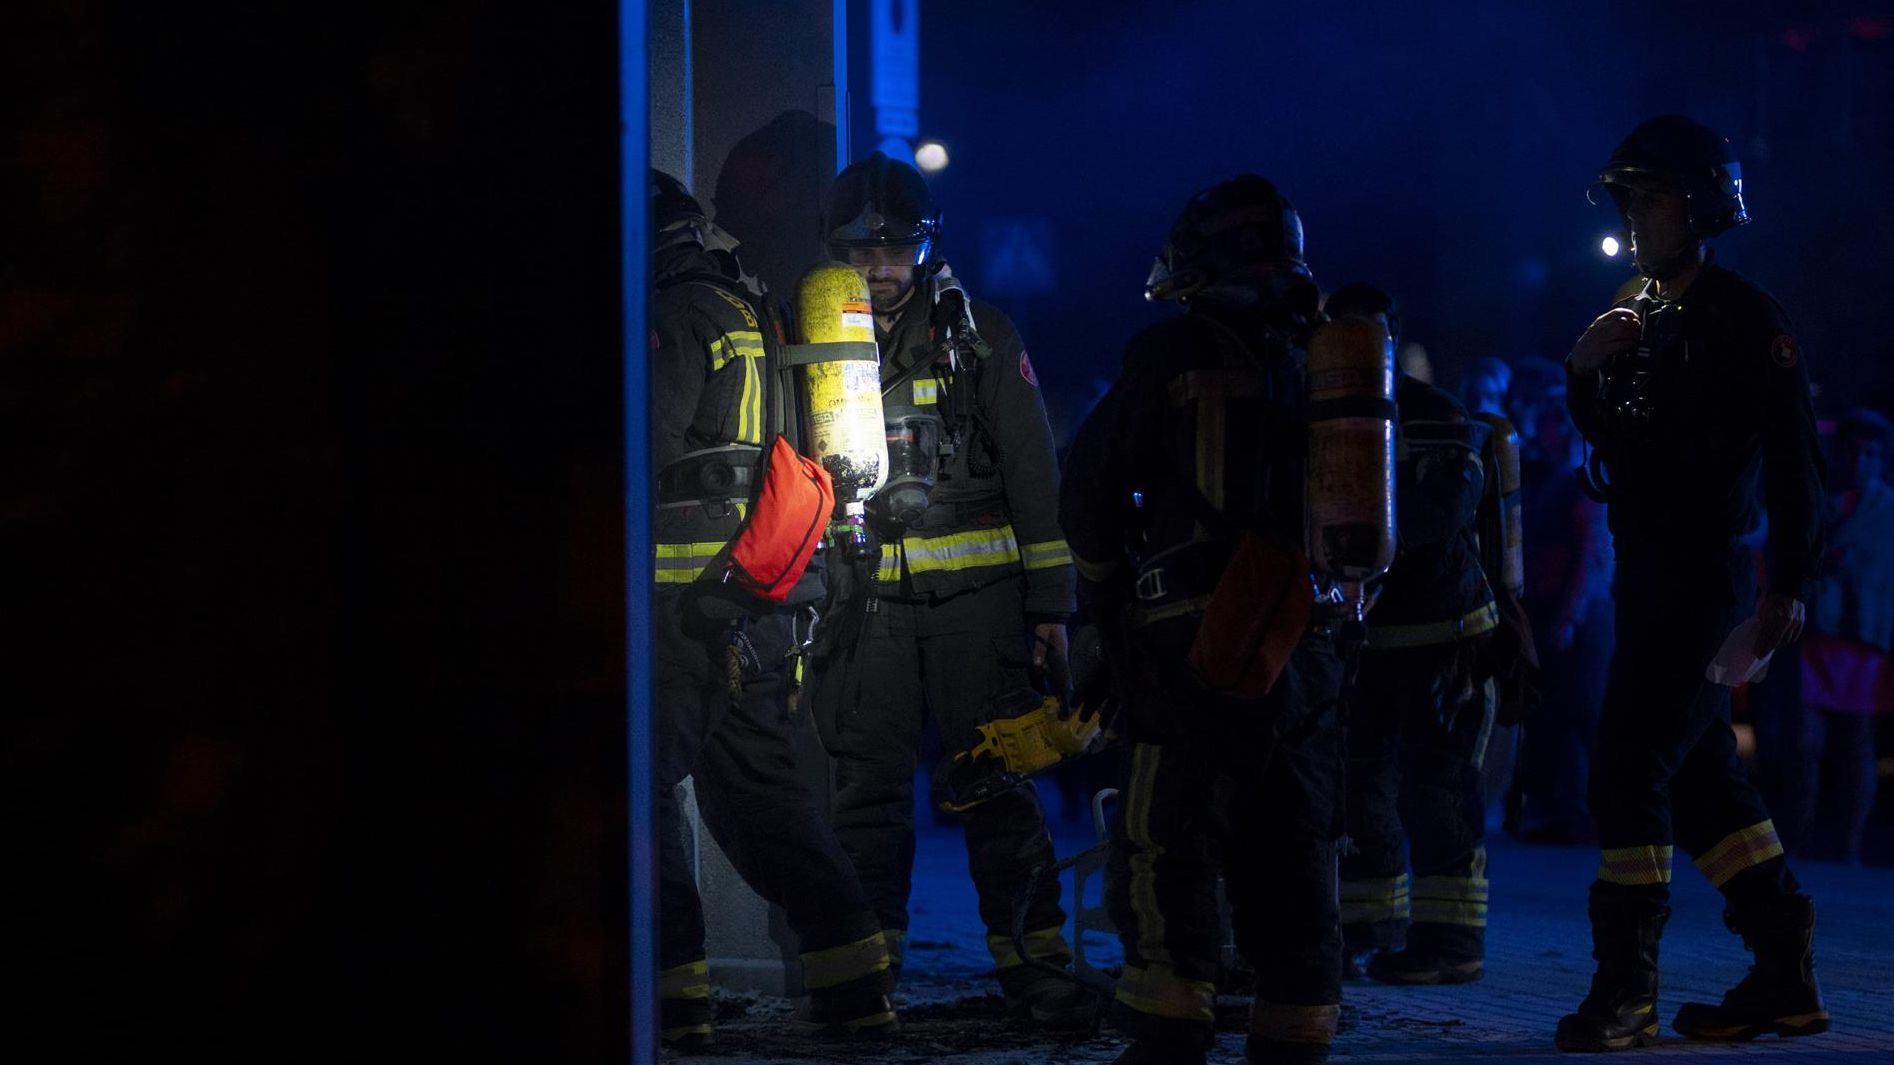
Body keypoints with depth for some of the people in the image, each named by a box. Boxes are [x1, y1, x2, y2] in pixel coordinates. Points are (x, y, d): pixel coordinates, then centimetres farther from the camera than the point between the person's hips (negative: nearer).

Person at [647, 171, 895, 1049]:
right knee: (758, 788, 14)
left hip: (683, 592, -9)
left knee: (643, 789, -3)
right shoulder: (756, 318, 19)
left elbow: (642, 447, -17)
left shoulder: (676, 316, -8)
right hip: (764, 602, 9)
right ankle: (855, 983, 10)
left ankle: (673, 994, -7)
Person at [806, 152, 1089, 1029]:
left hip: (976, 595, -2)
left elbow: (1033, 474, 5)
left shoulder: (981, 337, 5)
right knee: (867, 787, 2)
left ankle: (1035, 967, 0)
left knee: (996, 788, -4)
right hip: (869, 600, 2)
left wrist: (1050, 601, 0)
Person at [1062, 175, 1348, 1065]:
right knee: (1292, 861, 10)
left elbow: (1089, 491, 2)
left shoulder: (1177, 350, -2)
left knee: (1164, 856, -3)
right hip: (1310, 649, 5)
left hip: (1199, 646, -5)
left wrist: (1109, 592, 17)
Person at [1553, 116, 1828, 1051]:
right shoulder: (1642, 315, 16)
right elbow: (1604, 438, 19)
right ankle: (1787, 977, 17)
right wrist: (1584, 368, -1)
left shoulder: (1745, 319, -9)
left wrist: (1792, 585, -17)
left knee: (1630, 771, -12)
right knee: (1700, 777, 11)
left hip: (1703, 577, -9)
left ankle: (1624, 989, -9)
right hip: (1648, 575, 9)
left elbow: (1793, 457, -12)